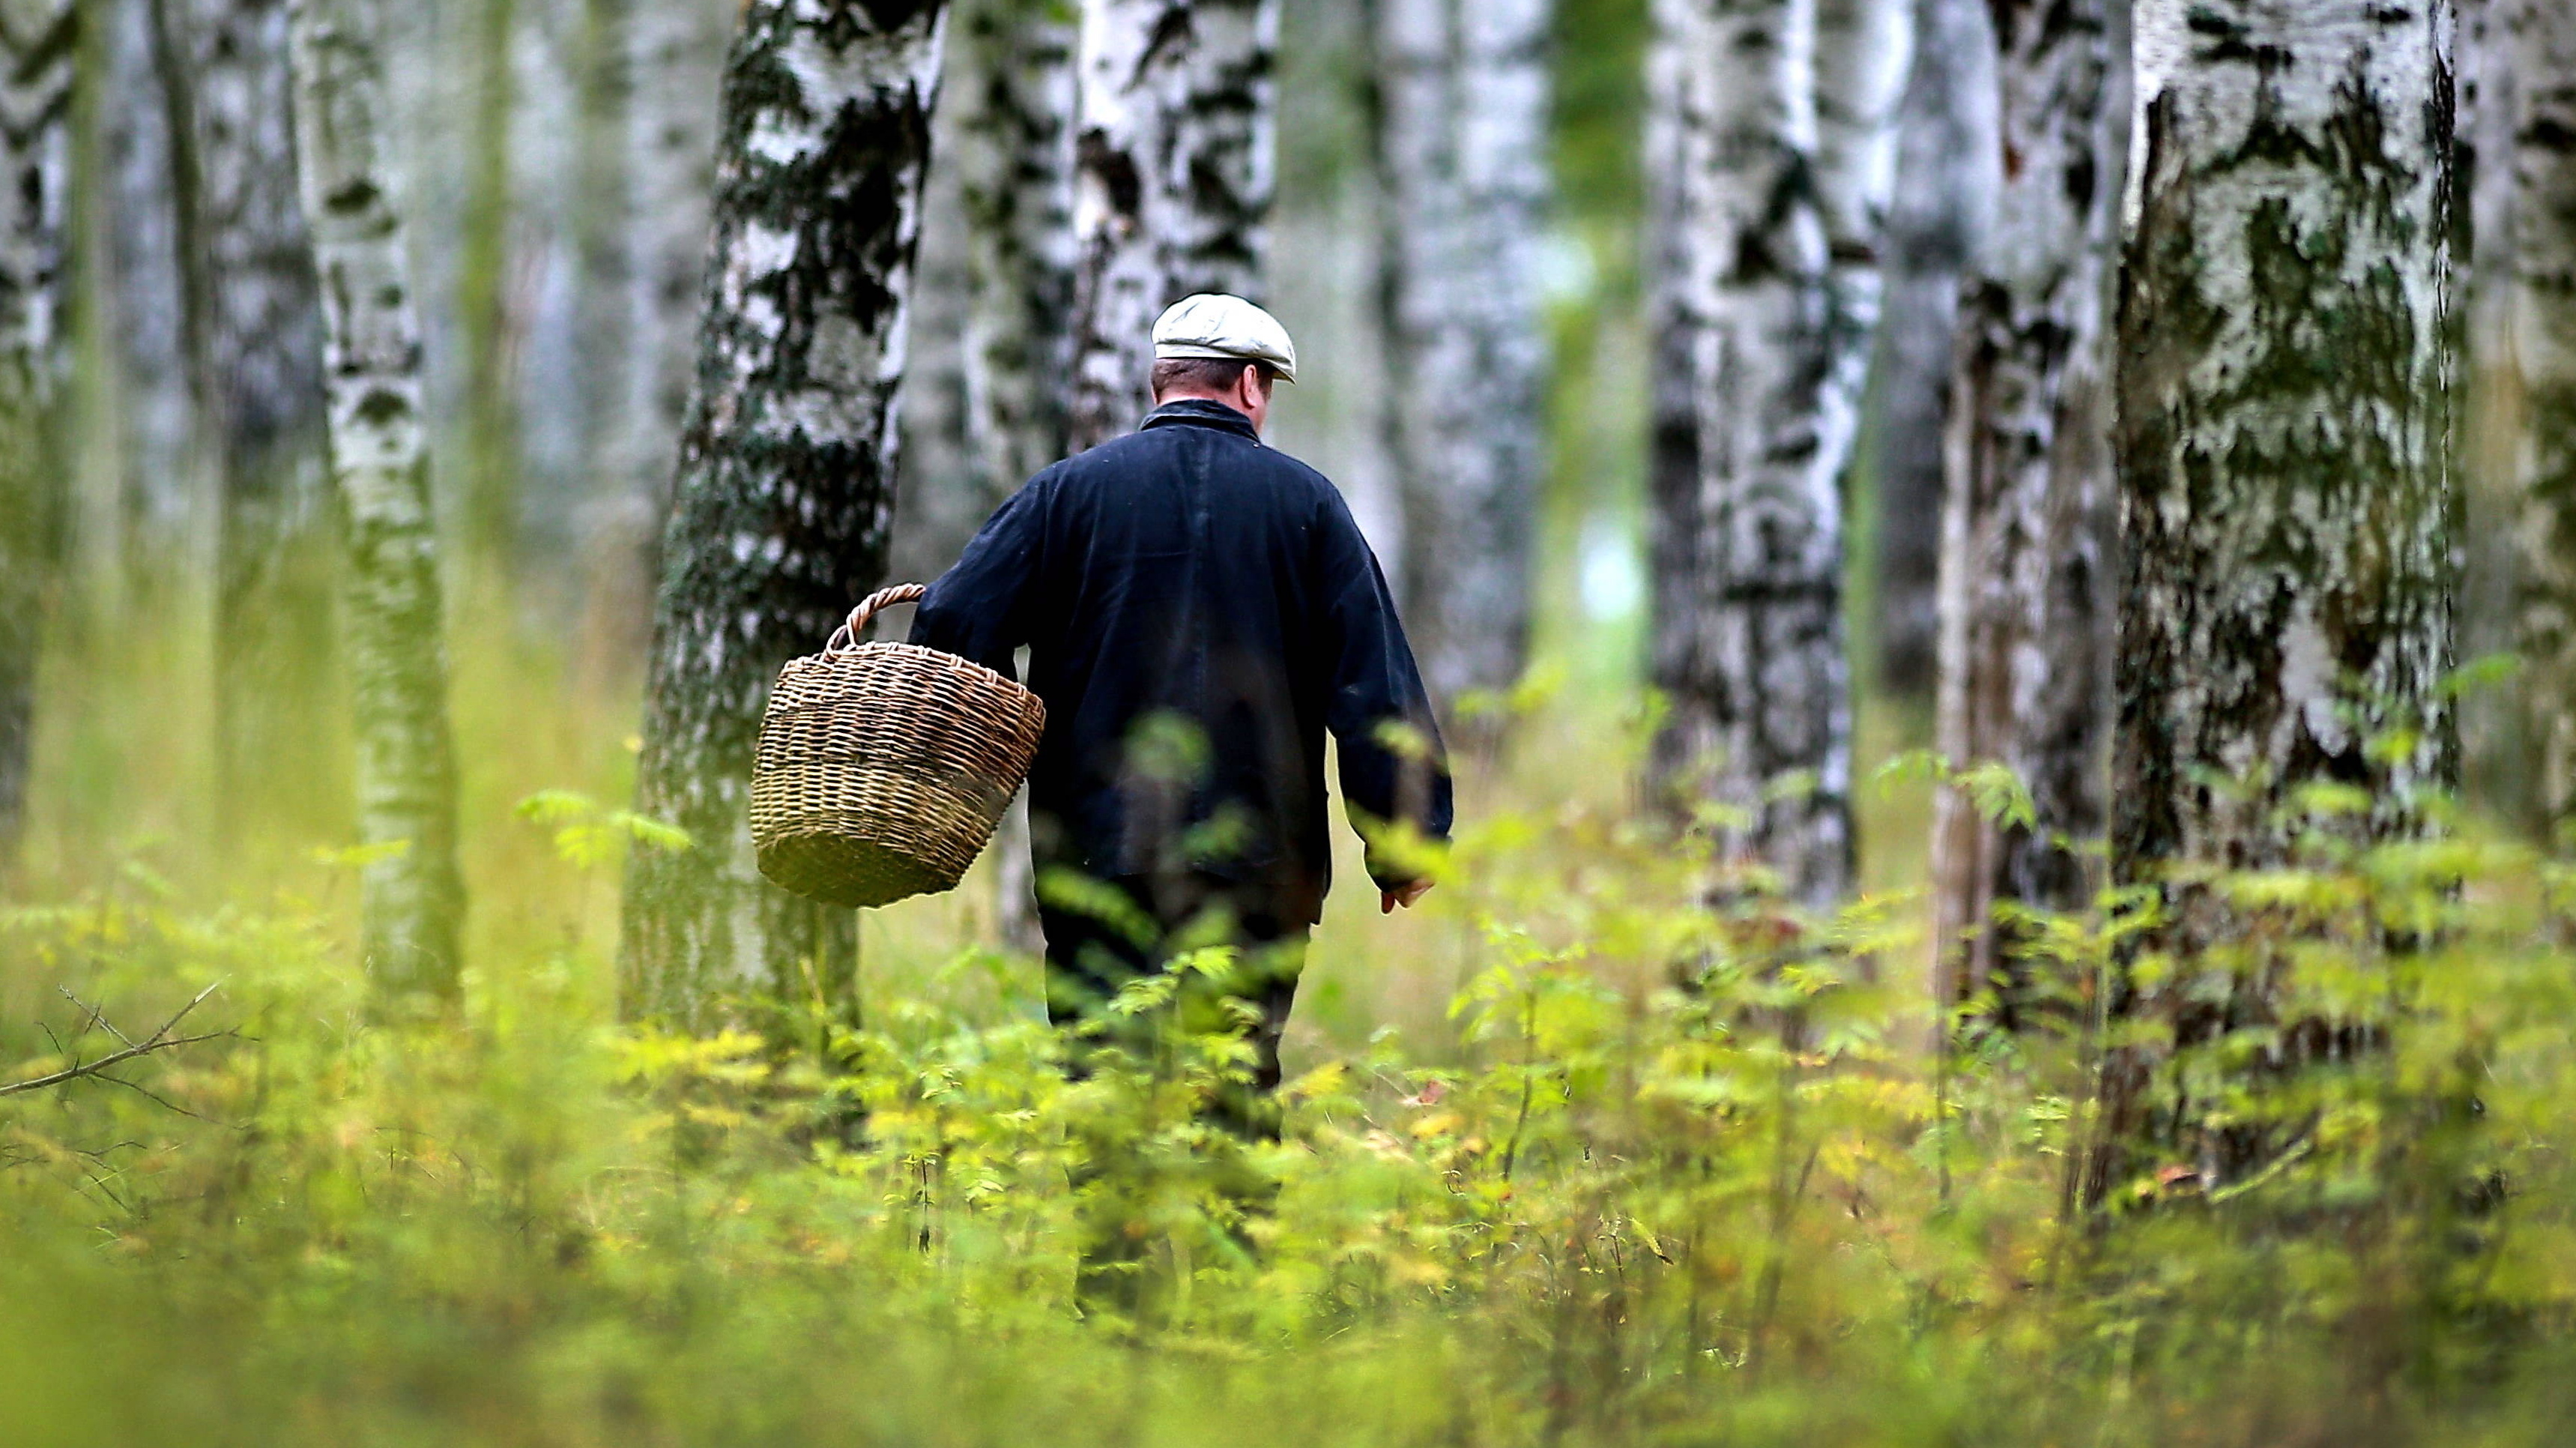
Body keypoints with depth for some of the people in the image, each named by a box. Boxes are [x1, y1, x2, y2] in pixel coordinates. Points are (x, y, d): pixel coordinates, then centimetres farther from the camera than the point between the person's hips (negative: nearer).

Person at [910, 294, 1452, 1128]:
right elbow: (1377, 683, 3)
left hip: (1097, 851, 0)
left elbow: (953, 626, -3)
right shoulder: (1304, 502, 5)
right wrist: (1406, 841, 8)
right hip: (1258, 863, 0)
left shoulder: (1069, 491, 5)